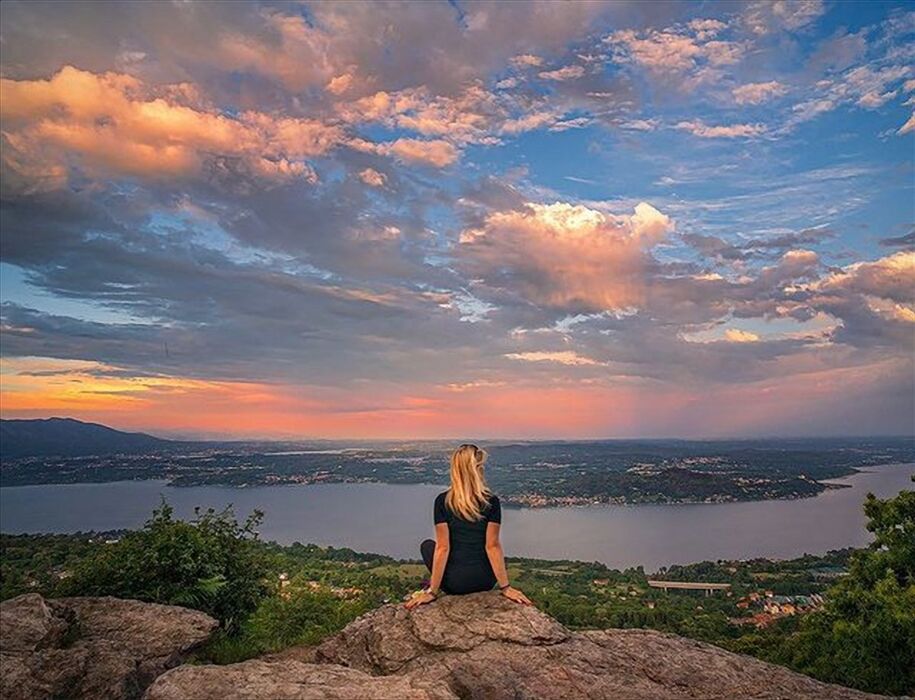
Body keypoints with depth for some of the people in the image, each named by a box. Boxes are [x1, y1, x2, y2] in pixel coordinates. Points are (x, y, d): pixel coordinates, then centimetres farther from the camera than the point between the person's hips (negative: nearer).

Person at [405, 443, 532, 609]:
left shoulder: (442, 501, -13)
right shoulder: (492, 502, -10)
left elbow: (443, 547, -13)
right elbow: (492, 546, -10)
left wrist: (432, 591, -7)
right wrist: (505, 587, -4)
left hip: (455, 582, -1)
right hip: (486, 582, 1)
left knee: (427, 545, 26)